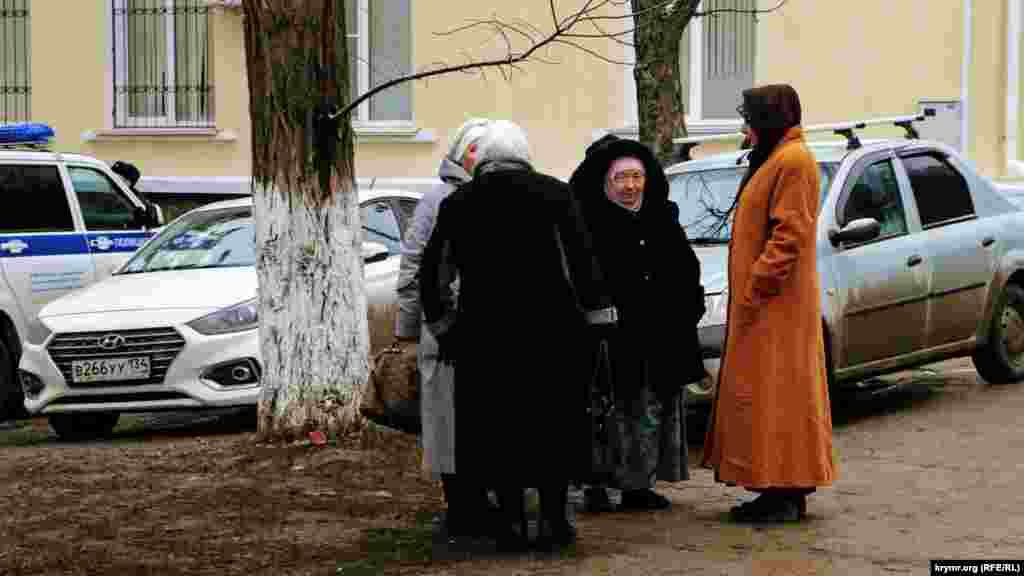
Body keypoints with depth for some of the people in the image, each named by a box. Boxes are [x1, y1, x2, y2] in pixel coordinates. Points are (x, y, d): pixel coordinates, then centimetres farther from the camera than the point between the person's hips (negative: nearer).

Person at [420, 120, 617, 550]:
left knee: (498, 428, 8)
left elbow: (433, 273, 11)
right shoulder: (553, 194, -2)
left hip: (484, 336, 2)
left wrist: (441, 324, 21)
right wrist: (597, 318, -3)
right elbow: (582, 261, -7)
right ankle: (553, 518, 7)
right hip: (550, 333, -1)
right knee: (554, 425, 8)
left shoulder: (457, 204, 5)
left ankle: (512, 521, 8)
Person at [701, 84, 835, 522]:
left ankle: (784, 496, -8)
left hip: (775, 305, -11)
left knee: (775, 395, -9)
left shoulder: (793, 161, -13)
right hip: (764, 305, 11)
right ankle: (784, 491, 14)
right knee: (765, 397, 11)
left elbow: (789, 236, -20)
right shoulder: (774, 160, 20)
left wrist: (755, 290, -20)